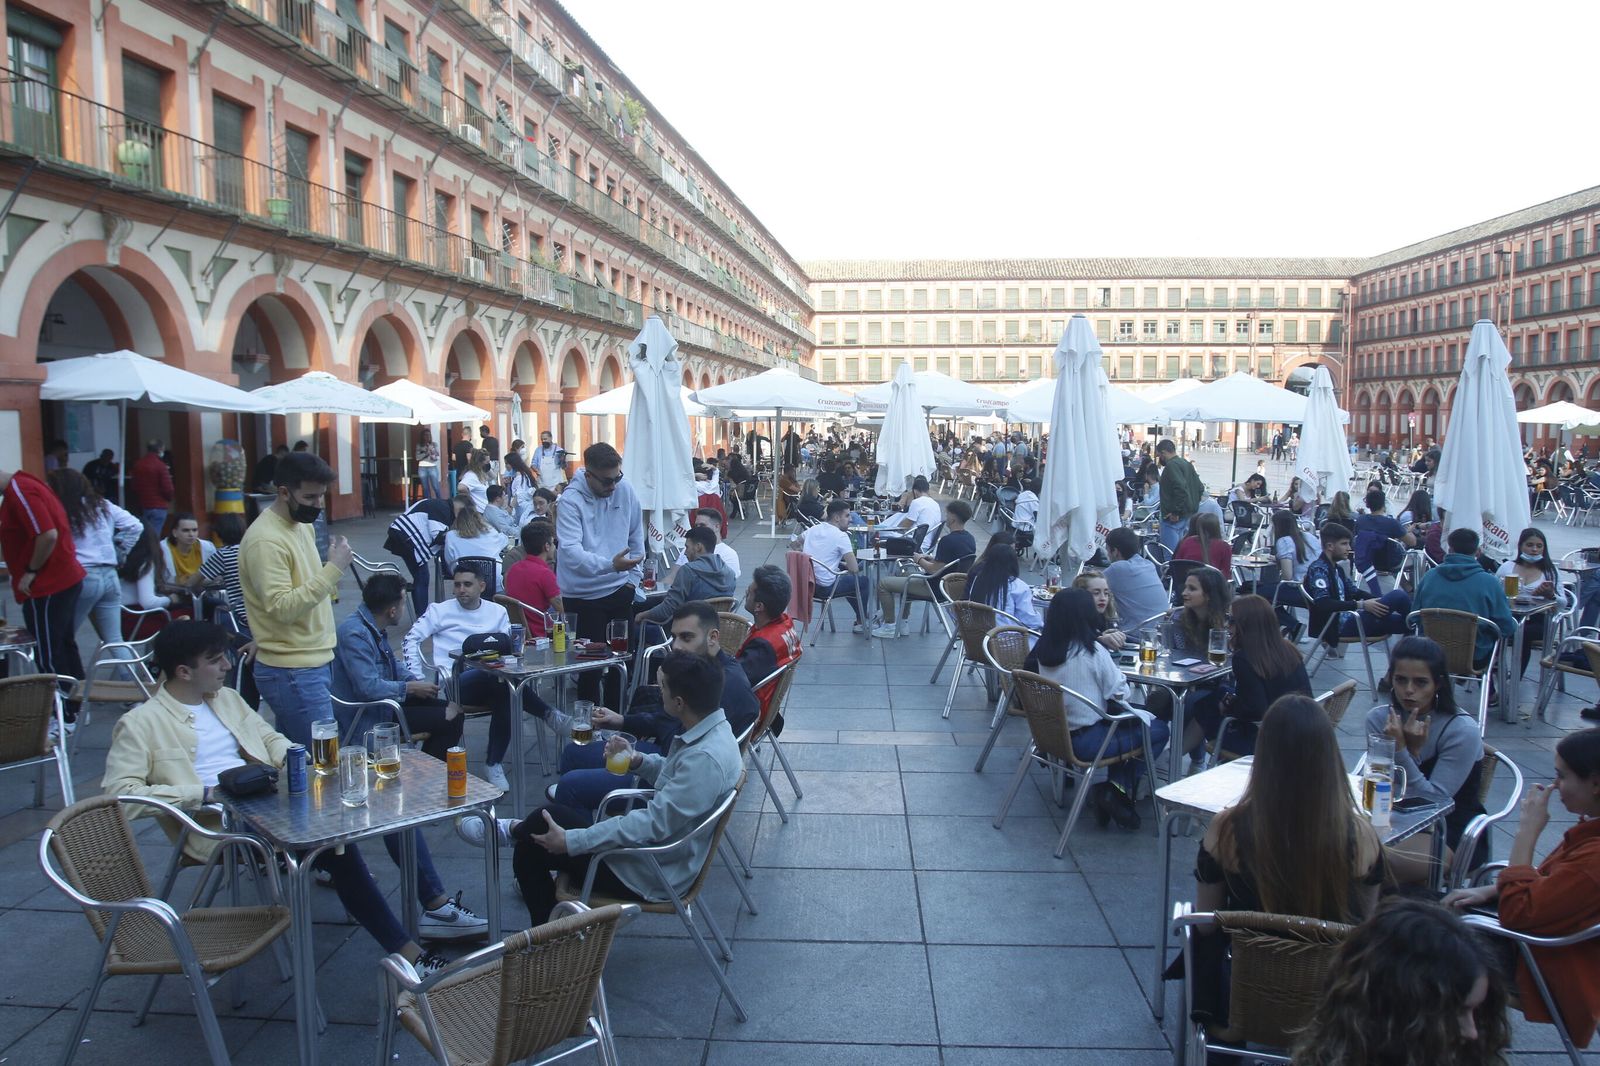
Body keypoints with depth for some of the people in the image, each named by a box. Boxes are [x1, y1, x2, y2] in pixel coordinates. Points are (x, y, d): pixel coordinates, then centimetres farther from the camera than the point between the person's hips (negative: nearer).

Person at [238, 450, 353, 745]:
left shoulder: (302, 525, 12)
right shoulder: (265, 539, -17)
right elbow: (282, 608, -24)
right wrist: (333, 569, -24)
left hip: (315, 661, 9)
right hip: (293, 672, -9)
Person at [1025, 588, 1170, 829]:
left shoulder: (1042, 650, 0)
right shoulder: (1092, 651, -17)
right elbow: (1120, 693, -13)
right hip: (1086, 741, -7)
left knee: (1121, 725, 28)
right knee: (1159, 730, 9)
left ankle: (1115, 792, 16)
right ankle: (1117, 789, 2)